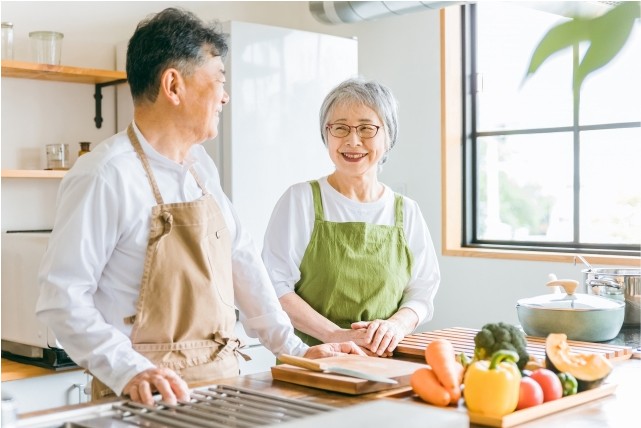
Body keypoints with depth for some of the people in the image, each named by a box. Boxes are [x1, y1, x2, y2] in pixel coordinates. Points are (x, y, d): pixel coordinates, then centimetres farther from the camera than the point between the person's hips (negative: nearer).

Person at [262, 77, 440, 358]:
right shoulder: (301, 199, 3)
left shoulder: (406, 212, 13)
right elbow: (275, 285, -4)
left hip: (384, 362, 2)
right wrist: (336, 335, -15)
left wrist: (396, 325, -10)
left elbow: (422, 290, 12)